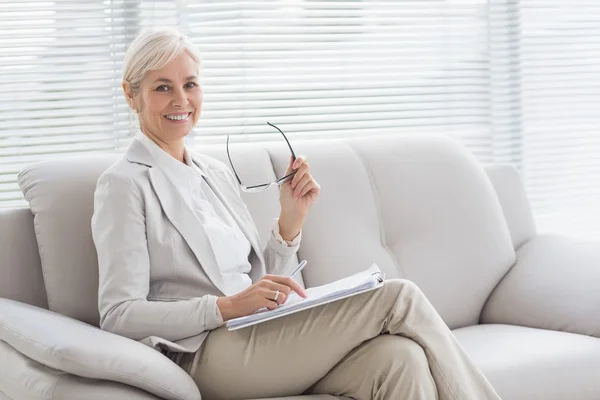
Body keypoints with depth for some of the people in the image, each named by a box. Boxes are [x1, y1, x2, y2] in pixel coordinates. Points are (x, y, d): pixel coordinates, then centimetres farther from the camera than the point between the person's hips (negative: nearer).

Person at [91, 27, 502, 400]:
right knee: (399, 299, -17)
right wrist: (228, 306, -19)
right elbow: (118, 315, -10)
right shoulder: (125, 184, -2)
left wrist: (291, 220, 3)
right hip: (206, 354, -6)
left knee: (399, 358, -25)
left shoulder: (218, 173, 19)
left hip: (256, 340, 6)